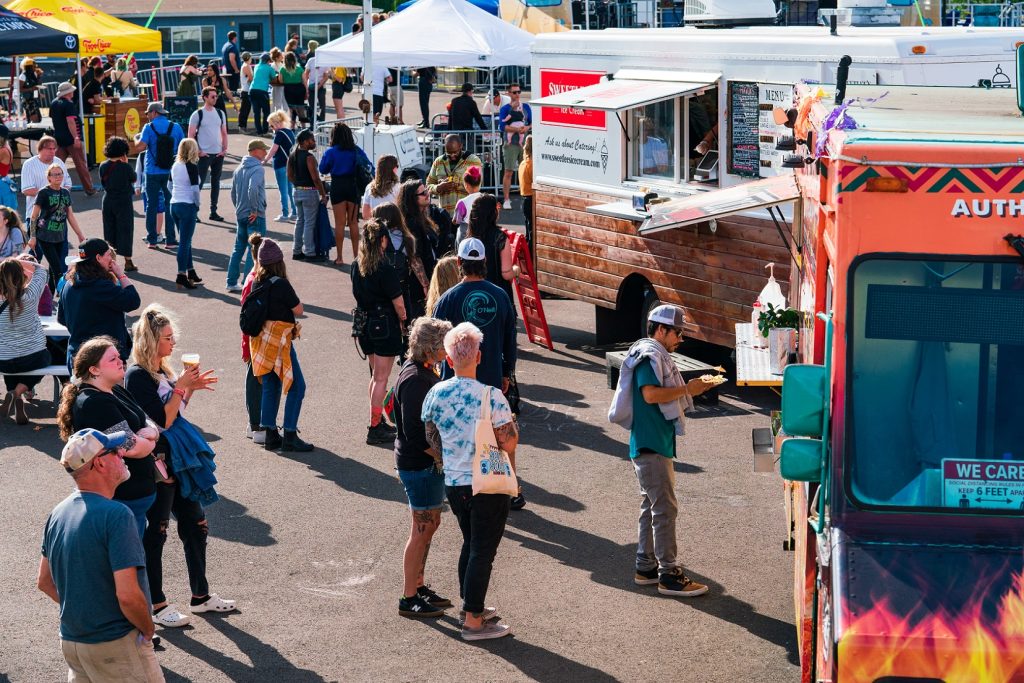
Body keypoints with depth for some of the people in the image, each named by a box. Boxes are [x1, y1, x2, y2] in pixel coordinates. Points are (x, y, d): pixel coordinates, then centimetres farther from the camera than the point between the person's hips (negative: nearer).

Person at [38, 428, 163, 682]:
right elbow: (128, 595, -24)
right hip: (115, 643, -8)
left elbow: (45, 582, 15)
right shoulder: (115, 514, -20)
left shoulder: (58, 514, 6)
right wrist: (148, 630, -7)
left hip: (71, 640, 8)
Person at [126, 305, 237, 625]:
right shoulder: (138, 376, -17)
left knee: (196, 525, 14)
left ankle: (201, 597, 26)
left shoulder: (162, 371, 10)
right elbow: (163, 420, -21)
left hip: (177, 460, 9)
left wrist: (190, 388, 5)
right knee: (155, 533, 1)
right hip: (157, 463, -9)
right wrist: (182, 387, -20)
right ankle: (157, 606, 10)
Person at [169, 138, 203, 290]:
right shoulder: (192, 167, -13)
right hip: (187, 206, -7)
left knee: (185, 240, 17)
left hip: (174, 205, 7)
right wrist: (197, 205, -5)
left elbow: (170, 186, 15)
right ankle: (181, 277, -4)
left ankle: (191, 272, 25)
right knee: (185, 242, -4)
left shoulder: (175, 166, 8)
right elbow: (195, 189, -17)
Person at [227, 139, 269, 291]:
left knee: (238, 248, 15)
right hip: (255, 216, -8)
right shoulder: (257, 169, -15)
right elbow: (253, 189, -30)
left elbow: (233, 192, 17)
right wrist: (254, 210, -21)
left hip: (240, 215, 8)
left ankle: (232, 283, 18)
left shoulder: (239, 169, 11)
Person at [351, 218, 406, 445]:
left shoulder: (357, 266, 0)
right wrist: (402, 321, 2)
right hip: (384, 324, -7)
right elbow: (398, 302, -15)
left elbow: (357, 294, 9)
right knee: (381, 378, 0)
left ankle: (378, 421, 29)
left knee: (375, 375, 20)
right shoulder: (385, 269, -20)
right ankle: (375, 428, 3)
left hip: (364, 322, 7)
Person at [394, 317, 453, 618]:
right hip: (420, 465, -10)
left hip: (428, 460, 10)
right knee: (424, 526, -1)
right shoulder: (414, 380, -24)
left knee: (429, 523, 18)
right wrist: (443, 456, -17)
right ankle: (409, 599, 8)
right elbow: (414, 432, -25)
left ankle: (418, 586, 30)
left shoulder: (423, 372, 7)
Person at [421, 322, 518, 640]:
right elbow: (509, 444, -16)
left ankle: (471, 606, 34)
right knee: (483, 551, 3)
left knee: (471, 544, 23)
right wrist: (512, 423, 3)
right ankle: (474, 621, 7)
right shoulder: (492, 397, -19)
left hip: (453, 483, 5)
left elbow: (431, 438, 7)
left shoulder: (436, 393, -4)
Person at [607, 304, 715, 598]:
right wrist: (686, 389, -17)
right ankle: (669, 575, -9)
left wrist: (691, 388, 11)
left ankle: (646, 567, 23)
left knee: (651, 506, 16)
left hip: (656, 444, 11)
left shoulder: (656, 355, 19)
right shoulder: (649, 355, -13)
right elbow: (651, 394, -25)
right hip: (650, 444, -11)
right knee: (665, 508, -10)